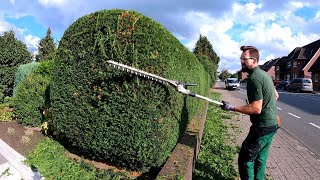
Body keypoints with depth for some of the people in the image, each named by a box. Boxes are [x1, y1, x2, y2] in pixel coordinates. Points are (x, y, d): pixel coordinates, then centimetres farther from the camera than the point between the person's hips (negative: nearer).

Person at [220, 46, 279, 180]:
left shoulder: (254, 78, -20)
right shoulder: (265, 74, 11)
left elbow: (256, 109, -25)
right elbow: (276, 95, 23)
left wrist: (232, 108, -20)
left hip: (262, 127, -10)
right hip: (272, 123, 10)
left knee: (245, 159, -2)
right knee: (260, 158, 20)